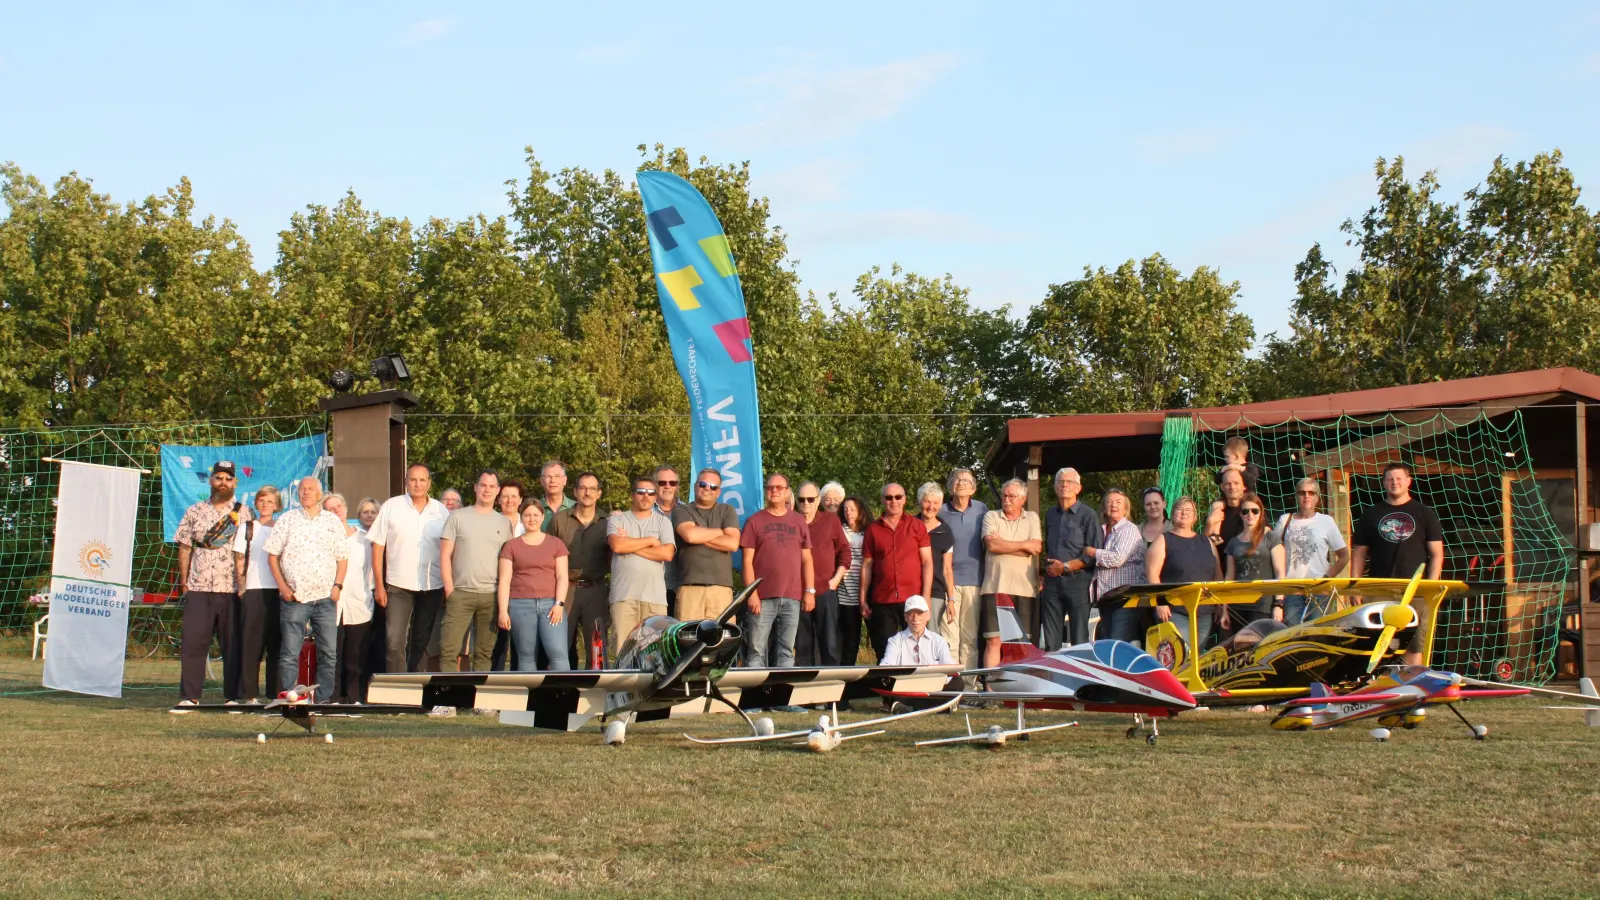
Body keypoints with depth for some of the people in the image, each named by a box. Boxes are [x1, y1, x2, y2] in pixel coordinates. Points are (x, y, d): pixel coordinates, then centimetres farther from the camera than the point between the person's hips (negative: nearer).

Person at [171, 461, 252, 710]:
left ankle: (233, 697, 7)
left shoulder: (244, 513, 7)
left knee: (234, 645, 1)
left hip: (232, 589, -1)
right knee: (193, 643, -2)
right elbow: (185, 548, 12)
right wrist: (183, 582, 5)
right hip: (199, 589, 1)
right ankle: (189, 697, 1)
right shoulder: (194, 512, 12)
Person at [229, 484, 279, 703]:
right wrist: (241, 588, -6)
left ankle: (277, 692, 5)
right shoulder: (246, 528, 8)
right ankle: (248, 692, -1)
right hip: (253, 591, -2)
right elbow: (239, 561, 4)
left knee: (276, 643, 1)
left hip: (277, 590, 2)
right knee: (251, 642, -3)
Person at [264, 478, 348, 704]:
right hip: (294, 597, -1)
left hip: (325, 598, 2)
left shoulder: (333, 521, 12)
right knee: (290, 652, -3)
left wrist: (337, 586, -1)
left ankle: (324, 698, 8)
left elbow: (342, 557, 12)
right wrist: (282, 586, -4)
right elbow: (272, 555, 7)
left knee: (329, 652, 1)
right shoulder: (287, 519, 8)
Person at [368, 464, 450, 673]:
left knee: (421, 643, 10)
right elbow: (378, 548, 0)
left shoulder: (441, 512, 5)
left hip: (432, 587, 2)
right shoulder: (391, 507, 0)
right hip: (398, 586, -2)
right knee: (395, 642, -9)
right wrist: (379, 585, -4)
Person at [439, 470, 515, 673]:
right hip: (461, 594, -2)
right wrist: (449, 590, -5)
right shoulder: (458, 517, 5)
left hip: (491, 596, 2)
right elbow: (445, 556, 2)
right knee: (450, 649, -9)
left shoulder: (504, 523, 12)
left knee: (484, 652, 6)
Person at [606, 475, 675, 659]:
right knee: (623, 650, -7)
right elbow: (617, 545, -8)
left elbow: (667, 553, -1)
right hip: (624, 595, -1)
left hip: (655, 596, 1)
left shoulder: (663, 522, 15)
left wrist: (630, 544, -1)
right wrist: (651, 541, 1)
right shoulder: (617, 519, 12)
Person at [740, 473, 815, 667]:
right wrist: (752, 593, -8)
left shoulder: (799, 521, 14)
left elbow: (806, 559, 13)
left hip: (792, 598, 3)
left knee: (786, 652, 5)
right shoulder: (755, 521, 5)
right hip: (763, 597, -3)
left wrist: (809, 591, 4)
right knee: (756, 651, -6)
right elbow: (748, 561, 0)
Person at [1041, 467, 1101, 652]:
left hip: (1077, 580, -5)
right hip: (1052, 580, 5)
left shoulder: (1088, 515, -3)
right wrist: (1047, 566, 11)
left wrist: (1065, 566, -11)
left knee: (1079, 640, -4)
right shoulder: (1051, 515, 16)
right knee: (1050, 641, 4)